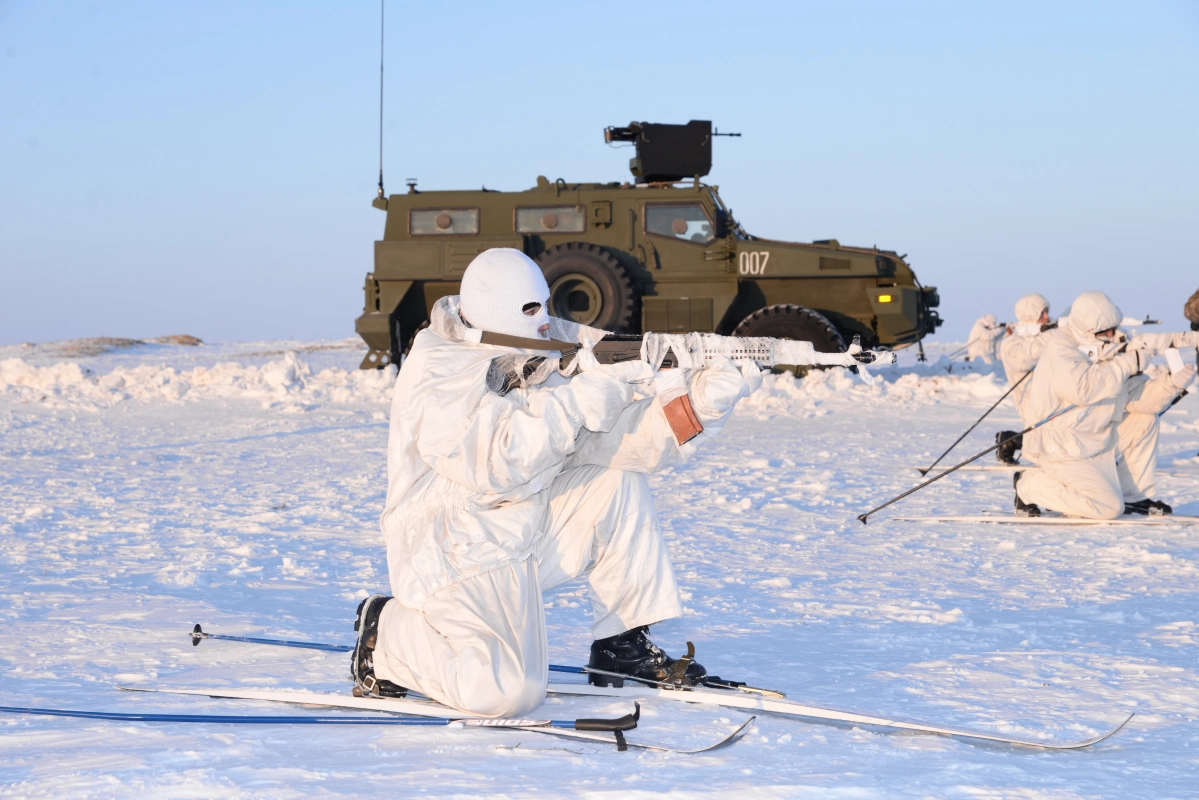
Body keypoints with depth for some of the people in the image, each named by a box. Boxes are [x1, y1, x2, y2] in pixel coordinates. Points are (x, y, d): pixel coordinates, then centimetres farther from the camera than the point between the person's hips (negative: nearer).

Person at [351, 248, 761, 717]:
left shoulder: (540, 354, 1)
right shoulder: (436, 375, -20)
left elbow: (616, 437, -7)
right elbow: (500, 463, -35)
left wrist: (696, 405, -23)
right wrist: (583, 394, -37)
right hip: (456, 552, -8)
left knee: (617, 481, -7)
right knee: (509, 692, -26)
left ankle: (623, 645, 2)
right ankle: (386, 635, 2)